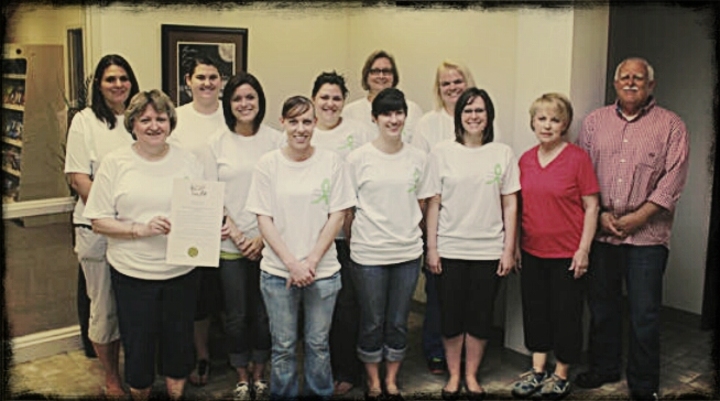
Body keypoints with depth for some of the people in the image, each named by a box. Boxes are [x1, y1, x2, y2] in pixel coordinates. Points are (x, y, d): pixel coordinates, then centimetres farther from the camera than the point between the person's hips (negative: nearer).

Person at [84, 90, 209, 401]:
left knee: (179, 345, 14)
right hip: (132, 273, -1)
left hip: (181, 272, 2)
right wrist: (140, 228, -18)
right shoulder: (116, 163, -3)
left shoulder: (187, 161, 3)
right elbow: (99, 222, -4)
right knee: (138, 348, 11)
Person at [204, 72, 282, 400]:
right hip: (230, 244, 0)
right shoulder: (217, 142, 1)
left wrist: (263, 235, -9)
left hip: (266, 243, 0)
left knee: (263, 313, 8)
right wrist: (236, 234, -8)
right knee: (236, 315, 7)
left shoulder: (275, 140, -1)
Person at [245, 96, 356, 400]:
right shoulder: (268, 164, -3)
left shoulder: (331, 161, -2)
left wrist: (311, 262, -9)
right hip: (278, 271, 0)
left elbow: (337, 216, -2)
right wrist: (292, 263, -11)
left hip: (322, 270, 0)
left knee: (318, 343, 12)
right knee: (283, 346, 10)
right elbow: (264, 219, -3)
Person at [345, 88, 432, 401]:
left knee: (398, 322, 13)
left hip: (408, 252, 3)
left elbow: (421, 204, 11)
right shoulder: (358, 158, -5)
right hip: (368, 254, -2)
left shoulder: (417, 158, 3)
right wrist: (353, 242, 1)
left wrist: (412, 236, 10)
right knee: (372, 322, 10)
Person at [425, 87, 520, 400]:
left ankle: (471, 376, 26)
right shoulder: (442, 153, 1)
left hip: (489, 251, 1)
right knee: (451, 316, 7)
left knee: (480, 316, 9)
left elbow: (510, 205, 4)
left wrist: (509, 249, 0)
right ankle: (453, 375, 25)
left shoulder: (503, 154, 3)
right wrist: (431, 248, -2)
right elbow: (433, 203, 1)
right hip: (450, 249, 0)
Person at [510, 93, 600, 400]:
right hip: (532, 252, 5)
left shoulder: (577, 157, -9)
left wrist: (583, 249, -12)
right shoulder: (525, 160, 5)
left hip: (567, 253, -5)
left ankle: (560, 376, 23)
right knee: (535, 311, 13)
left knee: (566, 314, 7)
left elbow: (591, 206, -8)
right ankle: (537, 372, 28)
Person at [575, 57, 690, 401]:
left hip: (647, 234, -3)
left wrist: (637, 218, -12)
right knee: (601, 305, 13)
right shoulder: (595, 121, 10)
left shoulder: (671, 125, 2)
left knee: (644, 314, 2)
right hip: (600, 231, 3)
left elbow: (673, 179, -5)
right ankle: (604, 367, 30)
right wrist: (600, 214, -5)